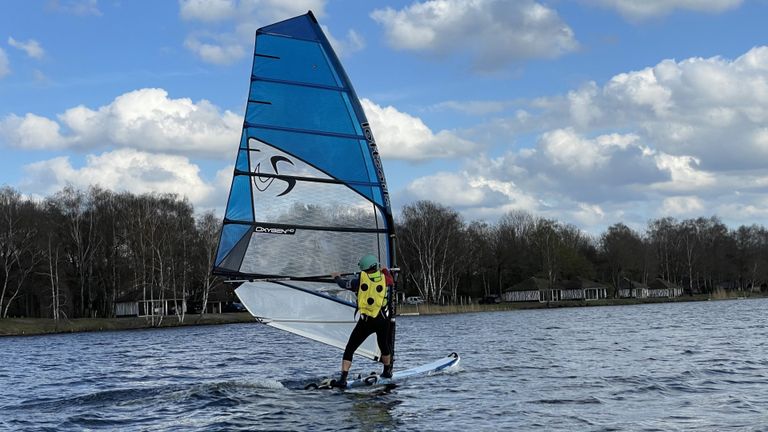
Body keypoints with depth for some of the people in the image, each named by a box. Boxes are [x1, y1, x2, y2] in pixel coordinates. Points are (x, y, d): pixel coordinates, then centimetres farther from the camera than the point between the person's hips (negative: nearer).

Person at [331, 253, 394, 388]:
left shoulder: (360, 279, -5)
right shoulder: (383, 278, 1)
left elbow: (345, 284, 11)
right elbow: (391, 282, 25)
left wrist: (337, 277, 34)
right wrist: (384, 271, 45)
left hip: (366, 321, -3)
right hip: (382, 319, 3)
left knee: (349, 349, 3)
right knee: (384, 345, 28)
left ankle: (343, 378, -8)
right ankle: (387, 371, 46)